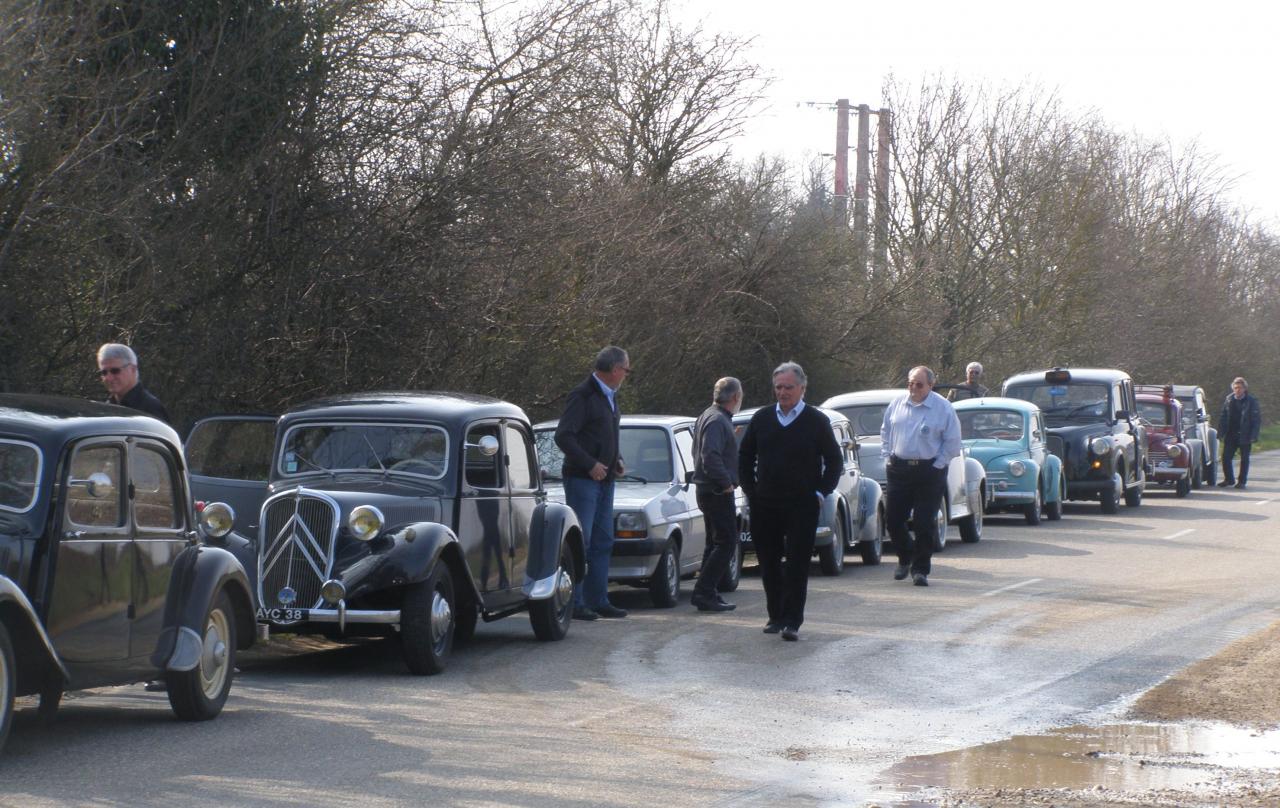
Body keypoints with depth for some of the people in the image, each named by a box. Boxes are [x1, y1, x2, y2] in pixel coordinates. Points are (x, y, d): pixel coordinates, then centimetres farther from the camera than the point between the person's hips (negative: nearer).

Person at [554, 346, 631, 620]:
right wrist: (590, 464, -21)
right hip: (581, 480, -9)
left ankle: (598, 600, 17)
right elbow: (563, 436, -18)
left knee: (603, 543, 11)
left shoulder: (610, 397, 16)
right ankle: (574, 603, -7)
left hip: (604, 481, 9)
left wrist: (616, 461, 11)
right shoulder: (582, 396, -13)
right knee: (580, 542, -9)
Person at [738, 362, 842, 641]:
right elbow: (745, 457, 17)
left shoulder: (816, 421, 0)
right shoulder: (761, 419, 8)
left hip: (802, 505, -3)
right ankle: (776, 615, 19)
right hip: (765, 505, 4)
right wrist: (750, 490, 9)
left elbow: (834, 461, 4)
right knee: (768, 562, 8)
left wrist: (820, 493, -3)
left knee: (797, 564, -6)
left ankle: (792, 621, -6)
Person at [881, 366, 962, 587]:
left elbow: (952, 442, -3)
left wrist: (938, 465, -7)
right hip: (899, 468, 4)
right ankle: (905, 558, 28)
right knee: (893, 519, 4)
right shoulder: (897, 405, 7)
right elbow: (885, 433, 19)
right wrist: (887, 457, 9)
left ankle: (920, 569, 8)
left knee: (924, 523, -3)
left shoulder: (943, 408, -5)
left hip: (930, 471, -4)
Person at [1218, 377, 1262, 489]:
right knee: (1226, 457, 1)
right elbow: (1223, 417, 11)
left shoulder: (1252, 401, -6)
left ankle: (1242, 481, 16)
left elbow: (1257, 420, -5)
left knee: (1244, 459, 6)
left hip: (1245, 436, -3)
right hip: (1230, 435, 3)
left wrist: (1253, 436, -12)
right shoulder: (1229, 400, 5)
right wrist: (1222, 432, 2)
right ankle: (1229, 479, 16)